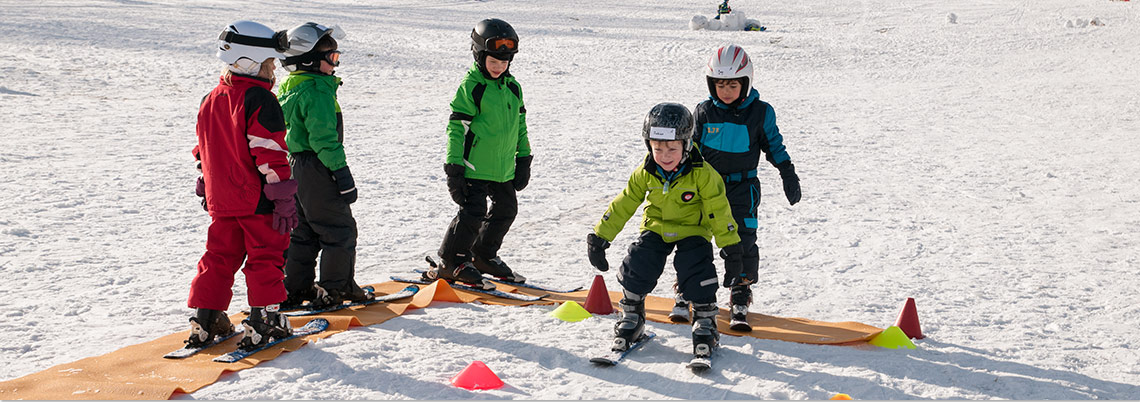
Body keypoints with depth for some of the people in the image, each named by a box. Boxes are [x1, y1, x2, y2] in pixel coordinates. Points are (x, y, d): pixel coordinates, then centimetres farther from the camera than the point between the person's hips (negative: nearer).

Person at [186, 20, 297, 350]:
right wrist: (283, 199, -15)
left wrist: (207, 188, 28)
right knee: (266, 256, 3)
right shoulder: (260, 99, -14)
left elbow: (203, 151, 18)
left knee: (220, 256, 14)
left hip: (221, 200, 7)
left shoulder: (210, 100, 11)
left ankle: (205, 322, 14)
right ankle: (264, 321, 4)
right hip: (257, 200, -7)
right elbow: (270, 153, -18)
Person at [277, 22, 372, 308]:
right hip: (317, 170, -10)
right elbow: (324, 137, -23)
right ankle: (336, 289, 6)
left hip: (293, 166, 10)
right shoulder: (318, 91, -18)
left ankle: (296, 288, 21)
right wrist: (342, 172, -20)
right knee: (339, 230, 1)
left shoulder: (290, 88, 13)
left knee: (302, 231, 17)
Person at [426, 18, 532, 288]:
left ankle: (484, 256, 32)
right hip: (474, 166, -8)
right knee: (473, 212, -12)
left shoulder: (513, 87, 9)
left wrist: (523, 160, 17)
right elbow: (457, 129, -13)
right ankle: (451, 262, 3)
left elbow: (520, 126, 18)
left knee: (506, 209, 14)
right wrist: (454, 169, -15)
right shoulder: (470, 87, -12)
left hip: (503, 167, 8)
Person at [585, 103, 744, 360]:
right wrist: (600, 236, -3)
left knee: (697, 272, -17)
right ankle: (631, 317, 12)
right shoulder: (645, 173, -10)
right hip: (656, 229, 3)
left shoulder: (702, 174, -20)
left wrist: (730, 246, -10)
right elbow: (624, 205, -3)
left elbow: (719, 210, -12)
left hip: (692, 232, -3)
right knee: (638, 267, -10)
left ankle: (705, 321, 6)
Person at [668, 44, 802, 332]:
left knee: (743, 241, -7)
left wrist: (789, 176, 7)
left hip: (742, 187, -1)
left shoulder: (760, 112, -4)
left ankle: (740, 301, 5)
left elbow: (774, 145, 8)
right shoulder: (704, 112, 0)